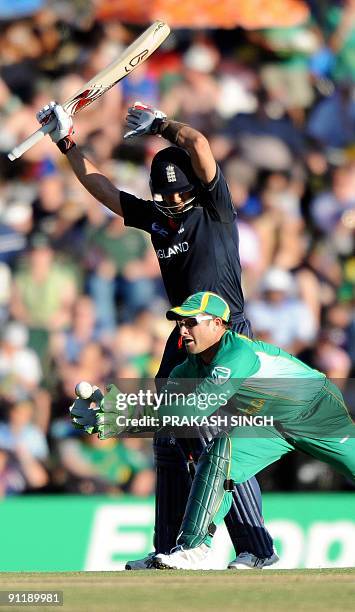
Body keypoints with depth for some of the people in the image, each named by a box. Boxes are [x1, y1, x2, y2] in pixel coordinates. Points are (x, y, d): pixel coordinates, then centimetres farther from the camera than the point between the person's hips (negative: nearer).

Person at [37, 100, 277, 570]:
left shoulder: (214, 208, -7)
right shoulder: (156, 217, 11)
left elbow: (199, 145, -19)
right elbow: (102, 188, 20)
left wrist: (159, 125, -5)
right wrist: (68, 144, 17)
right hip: (185, 339, 8)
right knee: (169, 444, 11)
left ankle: (257, 548, -14)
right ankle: (170, 550, 20)